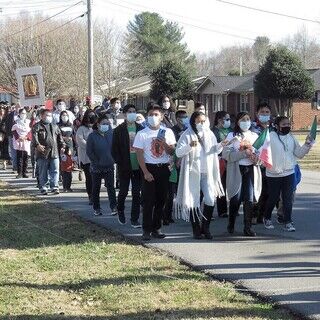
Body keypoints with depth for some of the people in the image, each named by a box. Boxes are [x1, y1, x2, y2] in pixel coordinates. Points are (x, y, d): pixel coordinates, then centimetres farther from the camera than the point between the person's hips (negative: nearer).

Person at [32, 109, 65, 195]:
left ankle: (54, 187, 3)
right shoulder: (37, 126, 3)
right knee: (43, 173, 2)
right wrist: (37, 145, -29)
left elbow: (59, 137, 22)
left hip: (54, 153, 4)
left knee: (55, 172, 0)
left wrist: (62, 146, 9)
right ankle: (43, 188, 9)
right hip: (42, 153, -4)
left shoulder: (55, 126, 19)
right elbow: (34, 136, -12)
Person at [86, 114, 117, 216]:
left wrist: (113, 160, -1)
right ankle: (96, 208, 17)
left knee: (110, 186, -3)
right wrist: (97, 162, -11)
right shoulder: (92, 136, -6)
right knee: (96, 188, 8)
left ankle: (113, 207, -2)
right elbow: (89, 152, -7)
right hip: (96, 167, -1)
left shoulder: (110, 134, 3)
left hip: (109, 166, 1)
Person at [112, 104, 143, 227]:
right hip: (124, 167, -2)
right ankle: (120, 211, 34)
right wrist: (120, 163, -10)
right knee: (123, 192, 7)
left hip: (138, 167, 2)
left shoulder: (140, 129, 5)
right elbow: (115, 149, -3)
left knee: (136, 193, 2)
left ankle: (135, 219, 8)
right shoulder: (119, 130, -2)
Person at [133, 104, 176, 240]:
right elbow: (140, 155, -4)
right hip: (150, 169, -3)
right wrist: (146, 172, -12)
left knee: (161, 200, 6)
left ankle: (156, 228, 14)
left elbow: (172, 152, 7)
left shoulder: (167, 132, 6)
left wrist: (164, 144, -13)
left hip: (164, 169, 3)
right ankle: (147, 230, 0)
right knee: (148, 201, -5)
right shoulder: (142, 134, -1)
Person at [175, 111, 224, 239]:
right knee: (194, 201, 1)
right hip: (193, 172, -3)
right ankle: (197, 230, 9)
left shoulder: (209, 134, 10)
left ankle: (205, 228, 11)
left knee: (210, 200, -4)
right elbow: (178, 152, -11)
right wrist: (190, 146, -27)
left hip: (207, 172, 3)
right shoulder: (187, 135, -3)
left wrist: (221, 145, -7)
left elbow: (215, 150, 14)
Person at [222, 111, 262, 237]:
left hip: (251, 170, 2)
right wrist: (244, 153, -18)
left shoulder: (254, 136, 13)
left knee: (249, 199, -4)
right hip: (236, 170, -2)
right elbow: (226, 154, -10)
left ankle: (247, 227, 2)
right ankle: (231, 225, 21)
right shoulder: (232, 136, 2)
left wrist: (257, 158, -8)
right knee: (235, 199, 1)